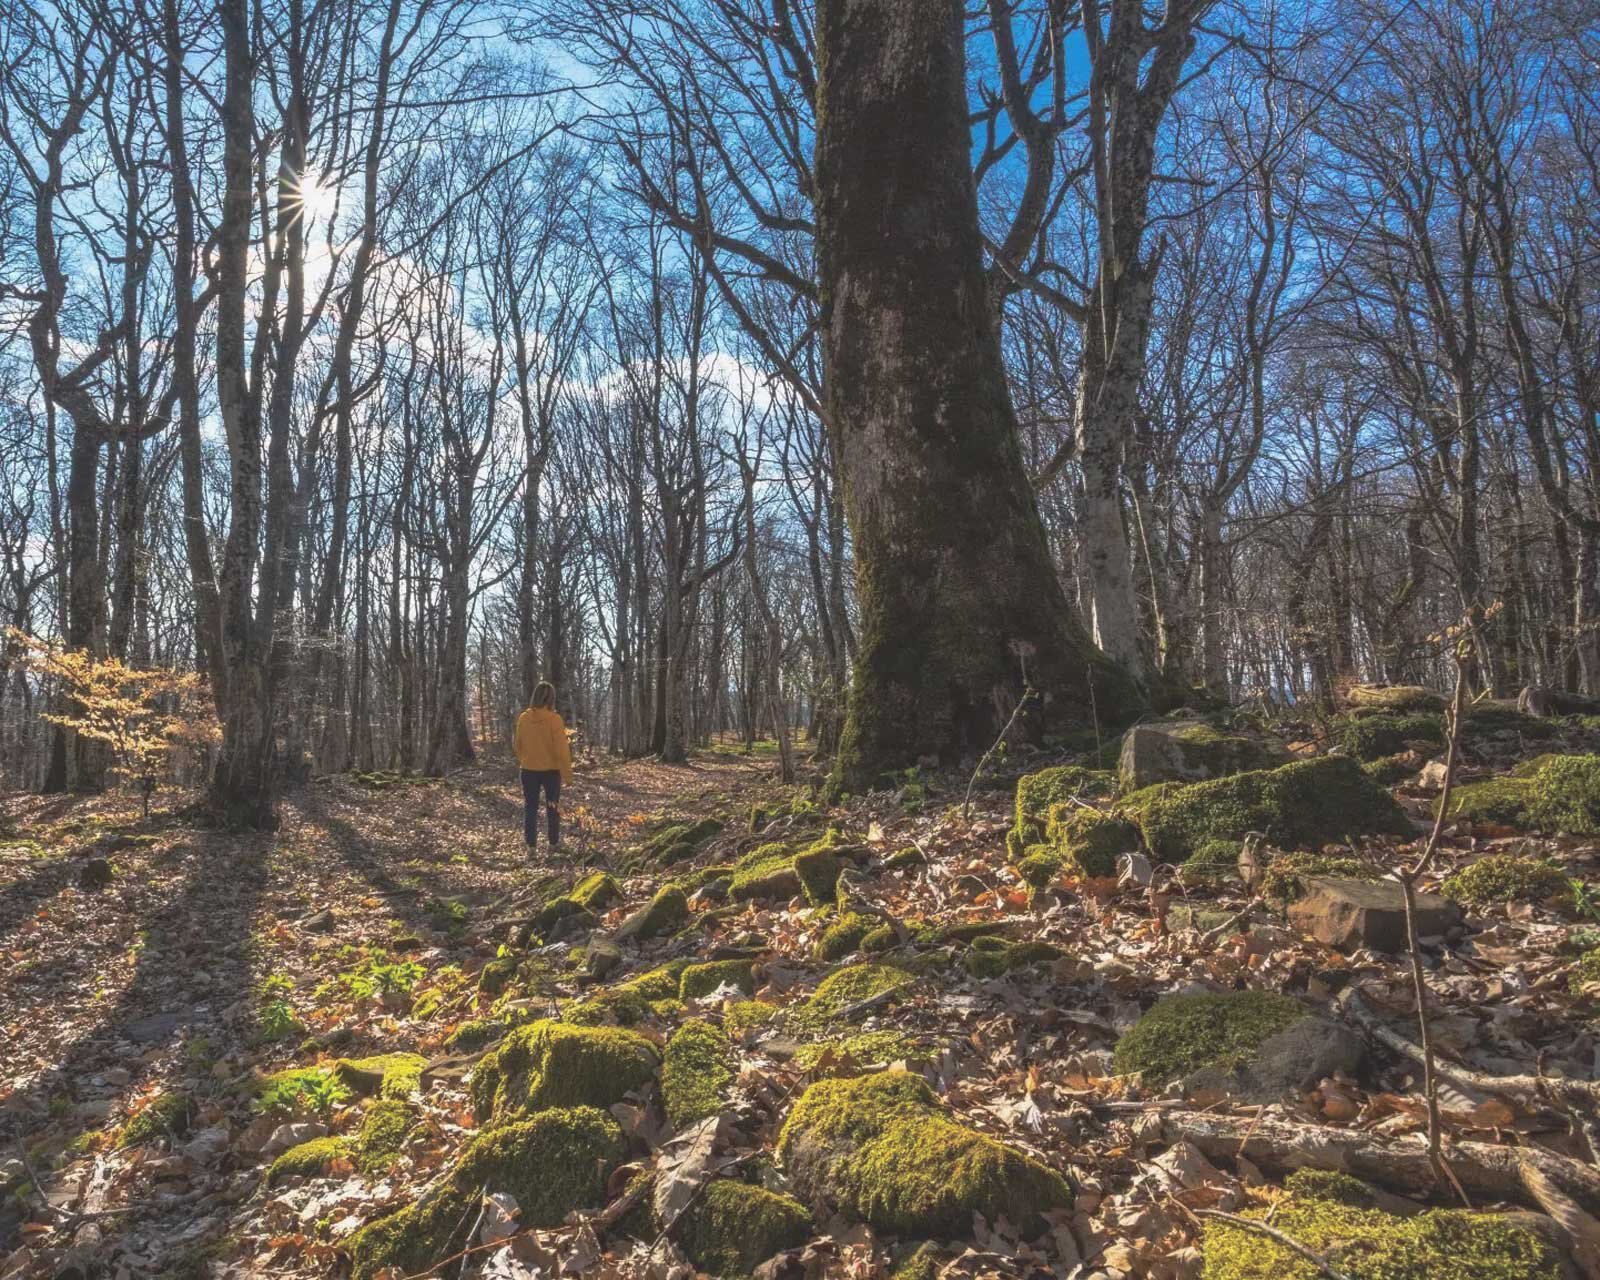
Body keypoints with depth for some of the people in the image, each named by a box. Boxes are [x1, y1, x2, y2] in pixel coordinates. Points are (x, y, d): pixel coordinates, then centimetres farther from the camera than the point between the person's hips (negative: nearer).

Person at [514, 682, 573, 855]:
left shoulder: (523, 718, -4)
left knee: (530, 807, 9)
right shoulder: (554, 719, -15)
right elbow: (562, 749, -14)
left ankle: (531, 844, 9)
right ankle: (554, 842, 19)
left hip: (529, 770, 2)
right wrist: (567, 773, -8)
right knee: (552, 806, 12)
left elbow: (519, 745, 6)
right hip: (551, 770, -2)